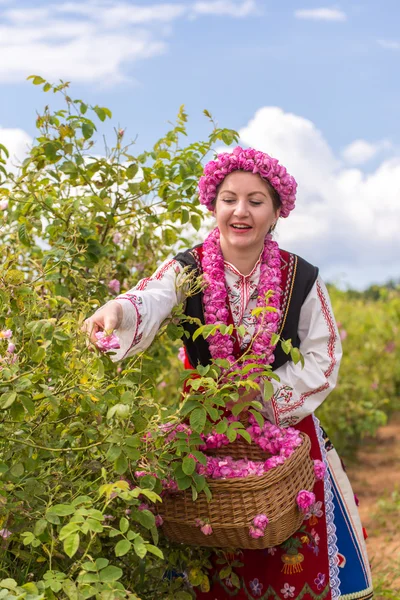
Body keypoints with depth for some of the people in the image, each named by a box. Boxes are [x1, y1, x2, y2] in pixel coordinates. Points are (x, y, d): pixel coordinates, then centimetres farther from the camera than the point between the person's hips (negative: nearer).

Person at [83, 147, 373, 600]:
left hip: (283, 426, 0)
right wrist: (119, 311, -55)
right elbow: (151, 300, -32)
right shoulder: (187, 270, -10)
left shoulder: (301, 279, -8)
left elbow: (322, 361, -4)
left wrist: (260, 394, -16)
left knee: (296, 562, 8)